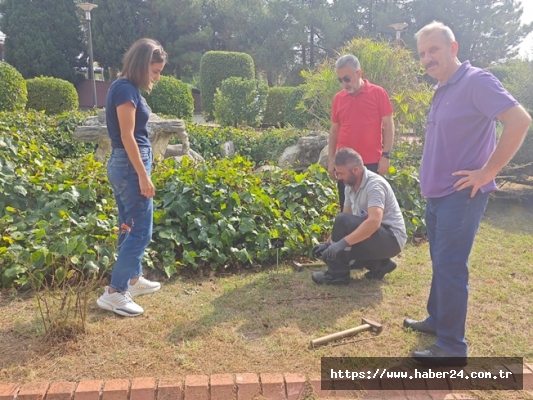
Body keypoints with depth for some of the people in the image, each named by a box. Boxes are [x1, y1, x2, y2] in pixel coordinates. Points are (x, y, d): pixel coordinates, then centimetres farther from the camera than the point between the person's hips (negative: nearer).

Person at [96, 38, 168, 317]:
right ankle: (114, 293, 0)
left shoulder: (125, 87, 14)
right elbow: (127, 136, -20)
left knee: (130, 227, 17)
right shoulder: (126, 89, -15)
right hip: (130, 165, -10)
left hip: (123, 164, 10)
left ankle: (134, 279, 30)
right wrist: (143, 176, -20)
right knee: (141, 231, -5)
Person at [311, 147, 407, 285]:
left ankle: (337, 274, -13)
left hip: (391, 238, -9)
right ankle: (378, 264, 10)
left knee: (343, 222, -28)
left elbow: (374, 222, -36)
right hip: (378, 237, 9)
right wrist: (329, 243, 0)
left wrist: (343, 242, -38)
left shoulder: (374, 185, -23)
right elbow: (342, 222, 9)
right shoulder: (351, 186, 4)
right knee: (330, 252, 3)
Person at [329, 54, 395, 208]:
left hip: (372, 162, -3)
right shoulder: (338, 98, 7)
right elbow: (334, 130, 12)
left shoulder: (378, 93, -3)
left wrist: (385, 155, -9)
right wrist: (331, 159, 7)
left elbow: (388, 125, -2)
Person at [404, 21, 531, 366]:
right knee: (440, 263, 18)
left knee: (450, 267, -6)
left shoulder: (476, 81, -13)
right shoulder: (443, 90, 14)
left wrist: (487, 172, -21)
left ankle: (452, 348, 5)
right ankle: (436, 320, 34)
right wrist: (430, 181, 15)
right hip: (438, 193, 9)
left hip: (461, 195, -9)